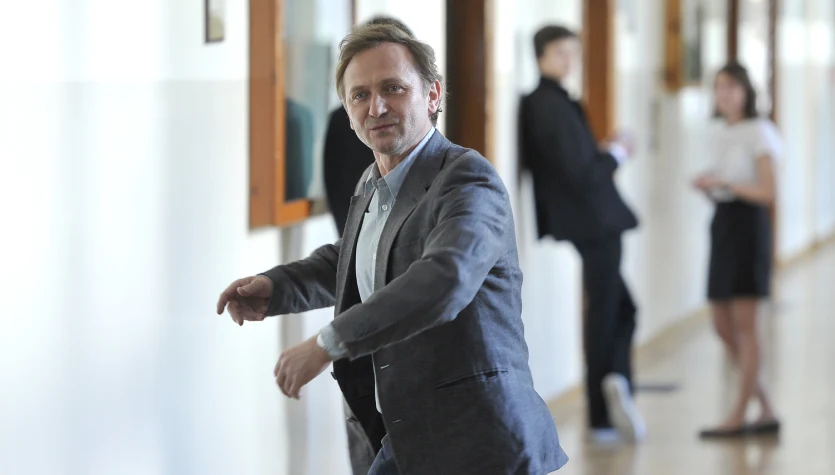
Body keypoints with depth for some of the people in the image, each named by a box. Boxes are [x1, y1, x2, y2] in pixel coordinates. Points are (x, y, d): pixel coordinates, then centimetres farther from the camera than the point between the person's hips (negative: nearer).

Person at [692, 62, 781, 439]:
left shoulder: (758, 133, -7)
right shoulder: (721, 135, 15)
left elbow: (767, 193, -13)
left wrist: (725, 183, -24)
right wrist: (706, 187, -3)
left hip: (748, 226, -8)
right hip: (722, 224, 8)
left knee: (744, 324, -7)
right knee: (723, 326, 6)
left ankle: (738, 416, -4)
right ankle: (766, 411, 14)